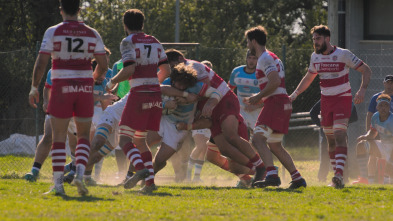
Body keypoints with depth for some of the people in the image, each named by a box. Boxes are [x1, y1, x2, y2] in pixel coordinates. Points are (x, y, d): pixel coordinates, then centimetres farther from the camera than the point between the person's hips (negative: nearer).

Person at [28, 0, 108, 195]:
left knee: (59, 137, 4)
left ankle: (58, 183, -1)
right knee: (83, 136, 12)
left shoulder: (53, 32, -3)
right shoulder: (92, 34, 4)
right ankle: (80, 172, -11)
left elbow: (41, 63, -7)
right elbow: (103, 66, 6)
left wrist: (34, 88, 2)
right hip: (84, 88, 2)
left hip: (61, 88, -2)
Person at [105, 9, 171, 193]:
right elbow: (166, 70, 18)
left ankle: (140, 169, -29)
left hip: (139, 95, -7)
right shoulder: (155, 42, 15)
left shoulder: (128, 42, -5)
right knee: (139, 140, 15)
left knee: (125, 139, -4)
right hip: (156, 96, 7)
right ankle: (150, 181, 4)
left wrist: (112, 82, -1)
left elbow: (129, 70, -16)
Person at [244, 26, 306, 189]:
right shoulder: (270, 57, 23)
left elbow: (275, 82, -22)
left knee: (258, 138, -20)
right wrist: (257, 100, 20)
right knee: (275, 145, 16)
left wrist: (258, 97, -13)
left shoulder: (265, 58, -9)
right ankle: (297, 178, 16)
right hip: (282, 103, 10)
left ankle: (272, 175, -36)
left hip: (276, 103, -10)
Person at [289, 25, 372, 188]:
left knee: (339, 135, -21)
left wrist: (362, 90, -21)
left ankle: (339, 174, -33)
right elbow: (308, 78, 23)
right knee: (331, 140, 7)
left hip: (343, 99, -6)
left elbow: (366, 70, -7)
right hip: (325, 100, 6)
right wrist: (295, 94, 13)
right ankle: (338, 178, 15)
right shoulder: (315, 57, 6)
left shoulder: (343, 55, -11)